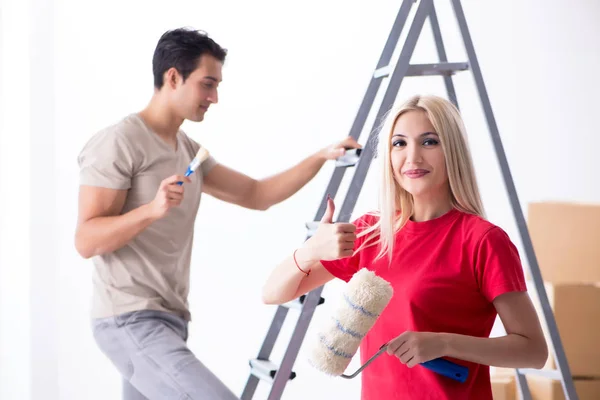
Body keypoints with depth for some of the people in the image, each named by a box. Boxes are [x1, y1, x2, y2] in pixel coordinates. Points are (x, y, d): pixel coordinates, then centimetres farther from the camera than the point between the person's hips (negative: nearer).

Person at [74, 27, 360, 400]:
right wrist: (152, 209, -29)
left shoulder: (189, 150, 17)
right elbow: (86, 240, -14)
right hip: (132, 321, -9)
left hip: (168, 319, 9)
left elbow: (256, 194, 16)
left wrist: (321, 157, 6)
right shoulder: (119, 142, -10)